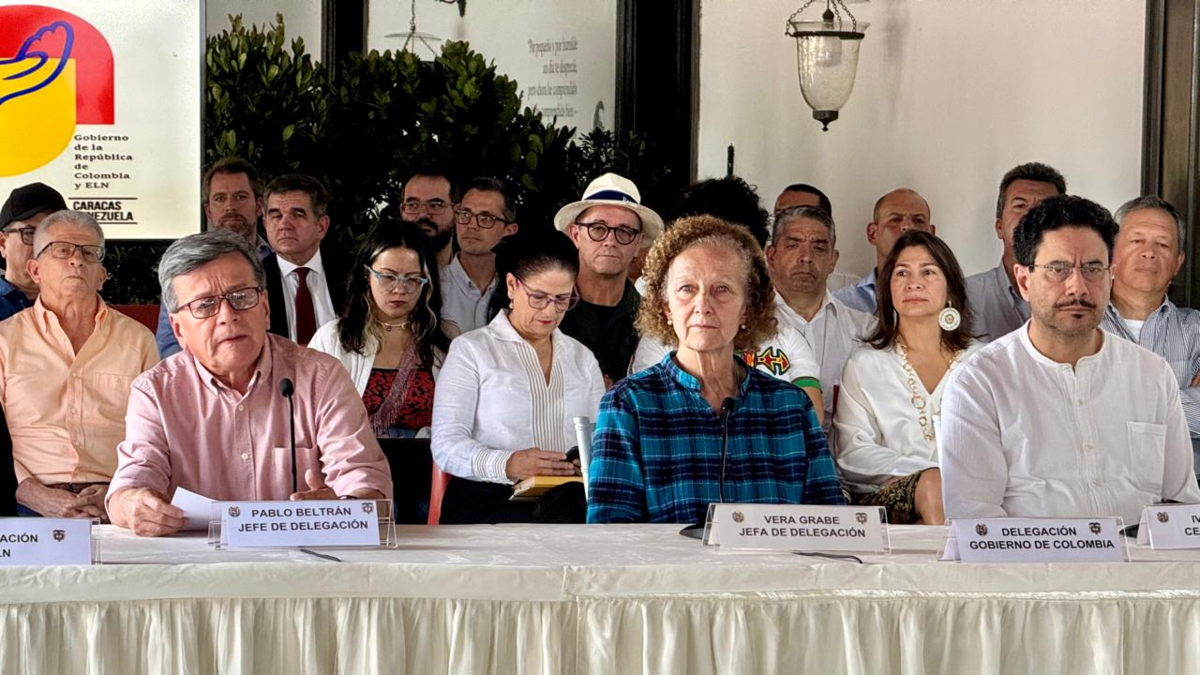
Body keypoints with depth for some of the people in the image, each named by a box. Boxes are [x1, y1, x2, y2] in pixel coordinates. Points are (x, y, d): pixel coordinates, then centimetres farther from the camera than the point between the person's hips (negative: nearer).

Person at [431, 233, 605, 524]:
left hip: (571, 496, 4)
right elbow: (446, 445, -4)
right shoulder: (471, 350, 8)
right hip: (486, 500, -4)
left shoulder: (582, 358, 24)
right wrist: (506, 464, -25)